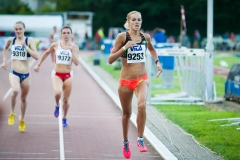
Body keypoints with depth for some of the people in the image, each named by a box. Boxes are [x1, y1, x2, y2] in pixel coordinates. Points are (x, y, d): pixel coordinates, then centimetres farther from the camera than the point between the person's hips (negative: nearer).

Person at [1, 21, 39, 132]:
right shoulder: (11, 40, 1)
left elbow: (36, 56, -16)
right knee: (15, 90, -31)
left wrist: (25, 46, -21)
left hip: (26, 75, 0)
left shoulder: (29, 40, -6)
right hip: (14, 73, 0)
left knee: (23, 98, 14)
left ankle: (22, 120, 39)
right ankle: (12, 113, -9)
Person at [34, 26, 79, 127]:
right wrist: (38, 65, 17)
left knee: (66, 99, 8)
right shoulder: (55, 45, -3)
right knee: (57, 93, -28)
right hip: (57, 74, -1)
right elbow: (46, 53, 14)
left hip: (68, 75, 1)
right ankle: (57, 106, 5)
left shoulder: (74, 47, -4)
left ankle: (64, 119, 30)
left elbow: (76, 63, -13)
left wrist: (72, 51, -22)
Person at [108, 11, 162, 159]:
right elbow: (110, 60, -10)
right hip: (126, 80, -1)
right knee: (127, 113, 13)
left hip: (142, 79, 1)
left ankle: (141, 139, -14)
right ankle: (126, 142, 36)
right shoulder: (122, 36, -8)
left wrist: (157, 62, 13)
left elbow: (151, 49, 27)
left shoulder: (146, 37, 2)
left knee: (142, 105, -27)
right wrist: (124, 48, -22)